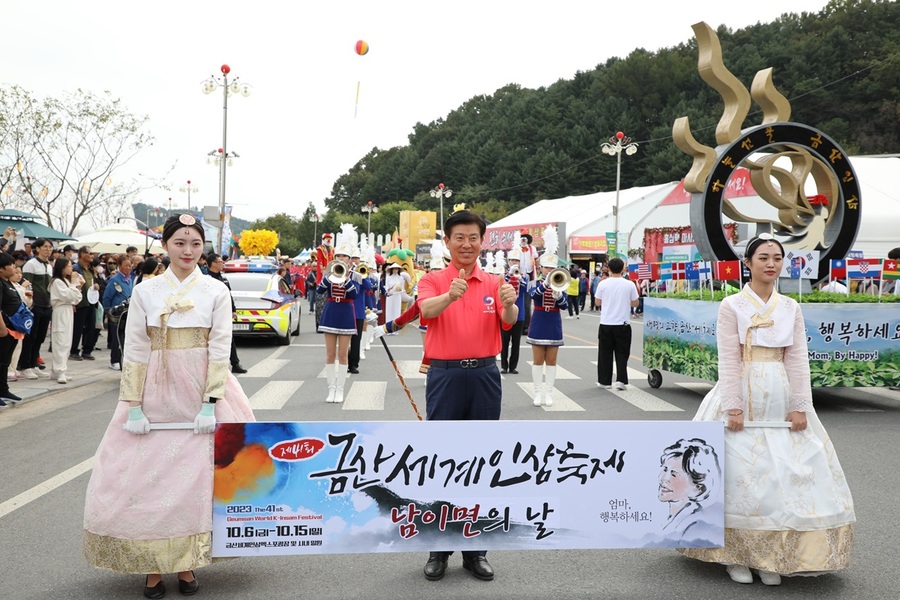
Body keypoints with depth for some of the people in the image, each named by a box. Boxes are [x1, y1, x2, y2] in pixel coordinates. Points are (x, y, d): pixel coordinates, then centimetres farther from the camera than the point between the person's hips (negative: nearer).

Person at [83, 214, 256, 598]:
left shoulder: (216, 291, 0)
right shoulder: (145, 291, 2)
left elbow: (220, 350, -4)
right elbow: (134, 350, 0)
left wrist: (211, 403, -12)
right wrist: (134, 406, -6)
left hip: (200, 391, -1)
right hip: (154, 392, 1)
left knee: (195, 477, 1)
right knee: (145, 477, 2)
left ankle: (186, 563, 16)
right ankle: (152, 566, 15)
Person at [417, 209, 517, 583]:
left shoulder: (494, 283, 7)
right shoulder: (433, 281, 1)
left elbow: (509, 322, -10)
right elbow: (427, 309, -21)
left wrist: (509, 305, -34)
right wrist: (450, 295, -43)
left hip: (484, 375, 2)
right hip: (446, 375, -2)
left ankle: (475, 549, 20)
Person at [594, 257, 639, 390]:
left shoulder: (603, 284, -5)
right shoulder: (629, 285, -5)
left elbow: (597, 302, 2)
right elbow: (635, 303, 2)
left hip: (606, 324, 0)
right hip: (622, 324, 0)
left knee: (605, 353, 8)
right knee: (622, 353, 8)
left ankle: (605, 381, 13)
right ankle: (621, 380, 1)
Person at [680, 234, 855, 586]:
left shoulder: (791, 308, 8)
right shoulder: (732, 306, -2)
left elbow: (797, 359, 5)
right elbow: (728, 360, -7)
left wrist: (800, 407, -3)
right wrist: (733, 407, -14)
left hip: (780, 398, 4)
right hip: (743, 396, -4)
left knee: (785, 473, 3)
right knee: (739, 473, -1)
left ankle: (771, 556, 15)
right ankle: (734, 554, 12)